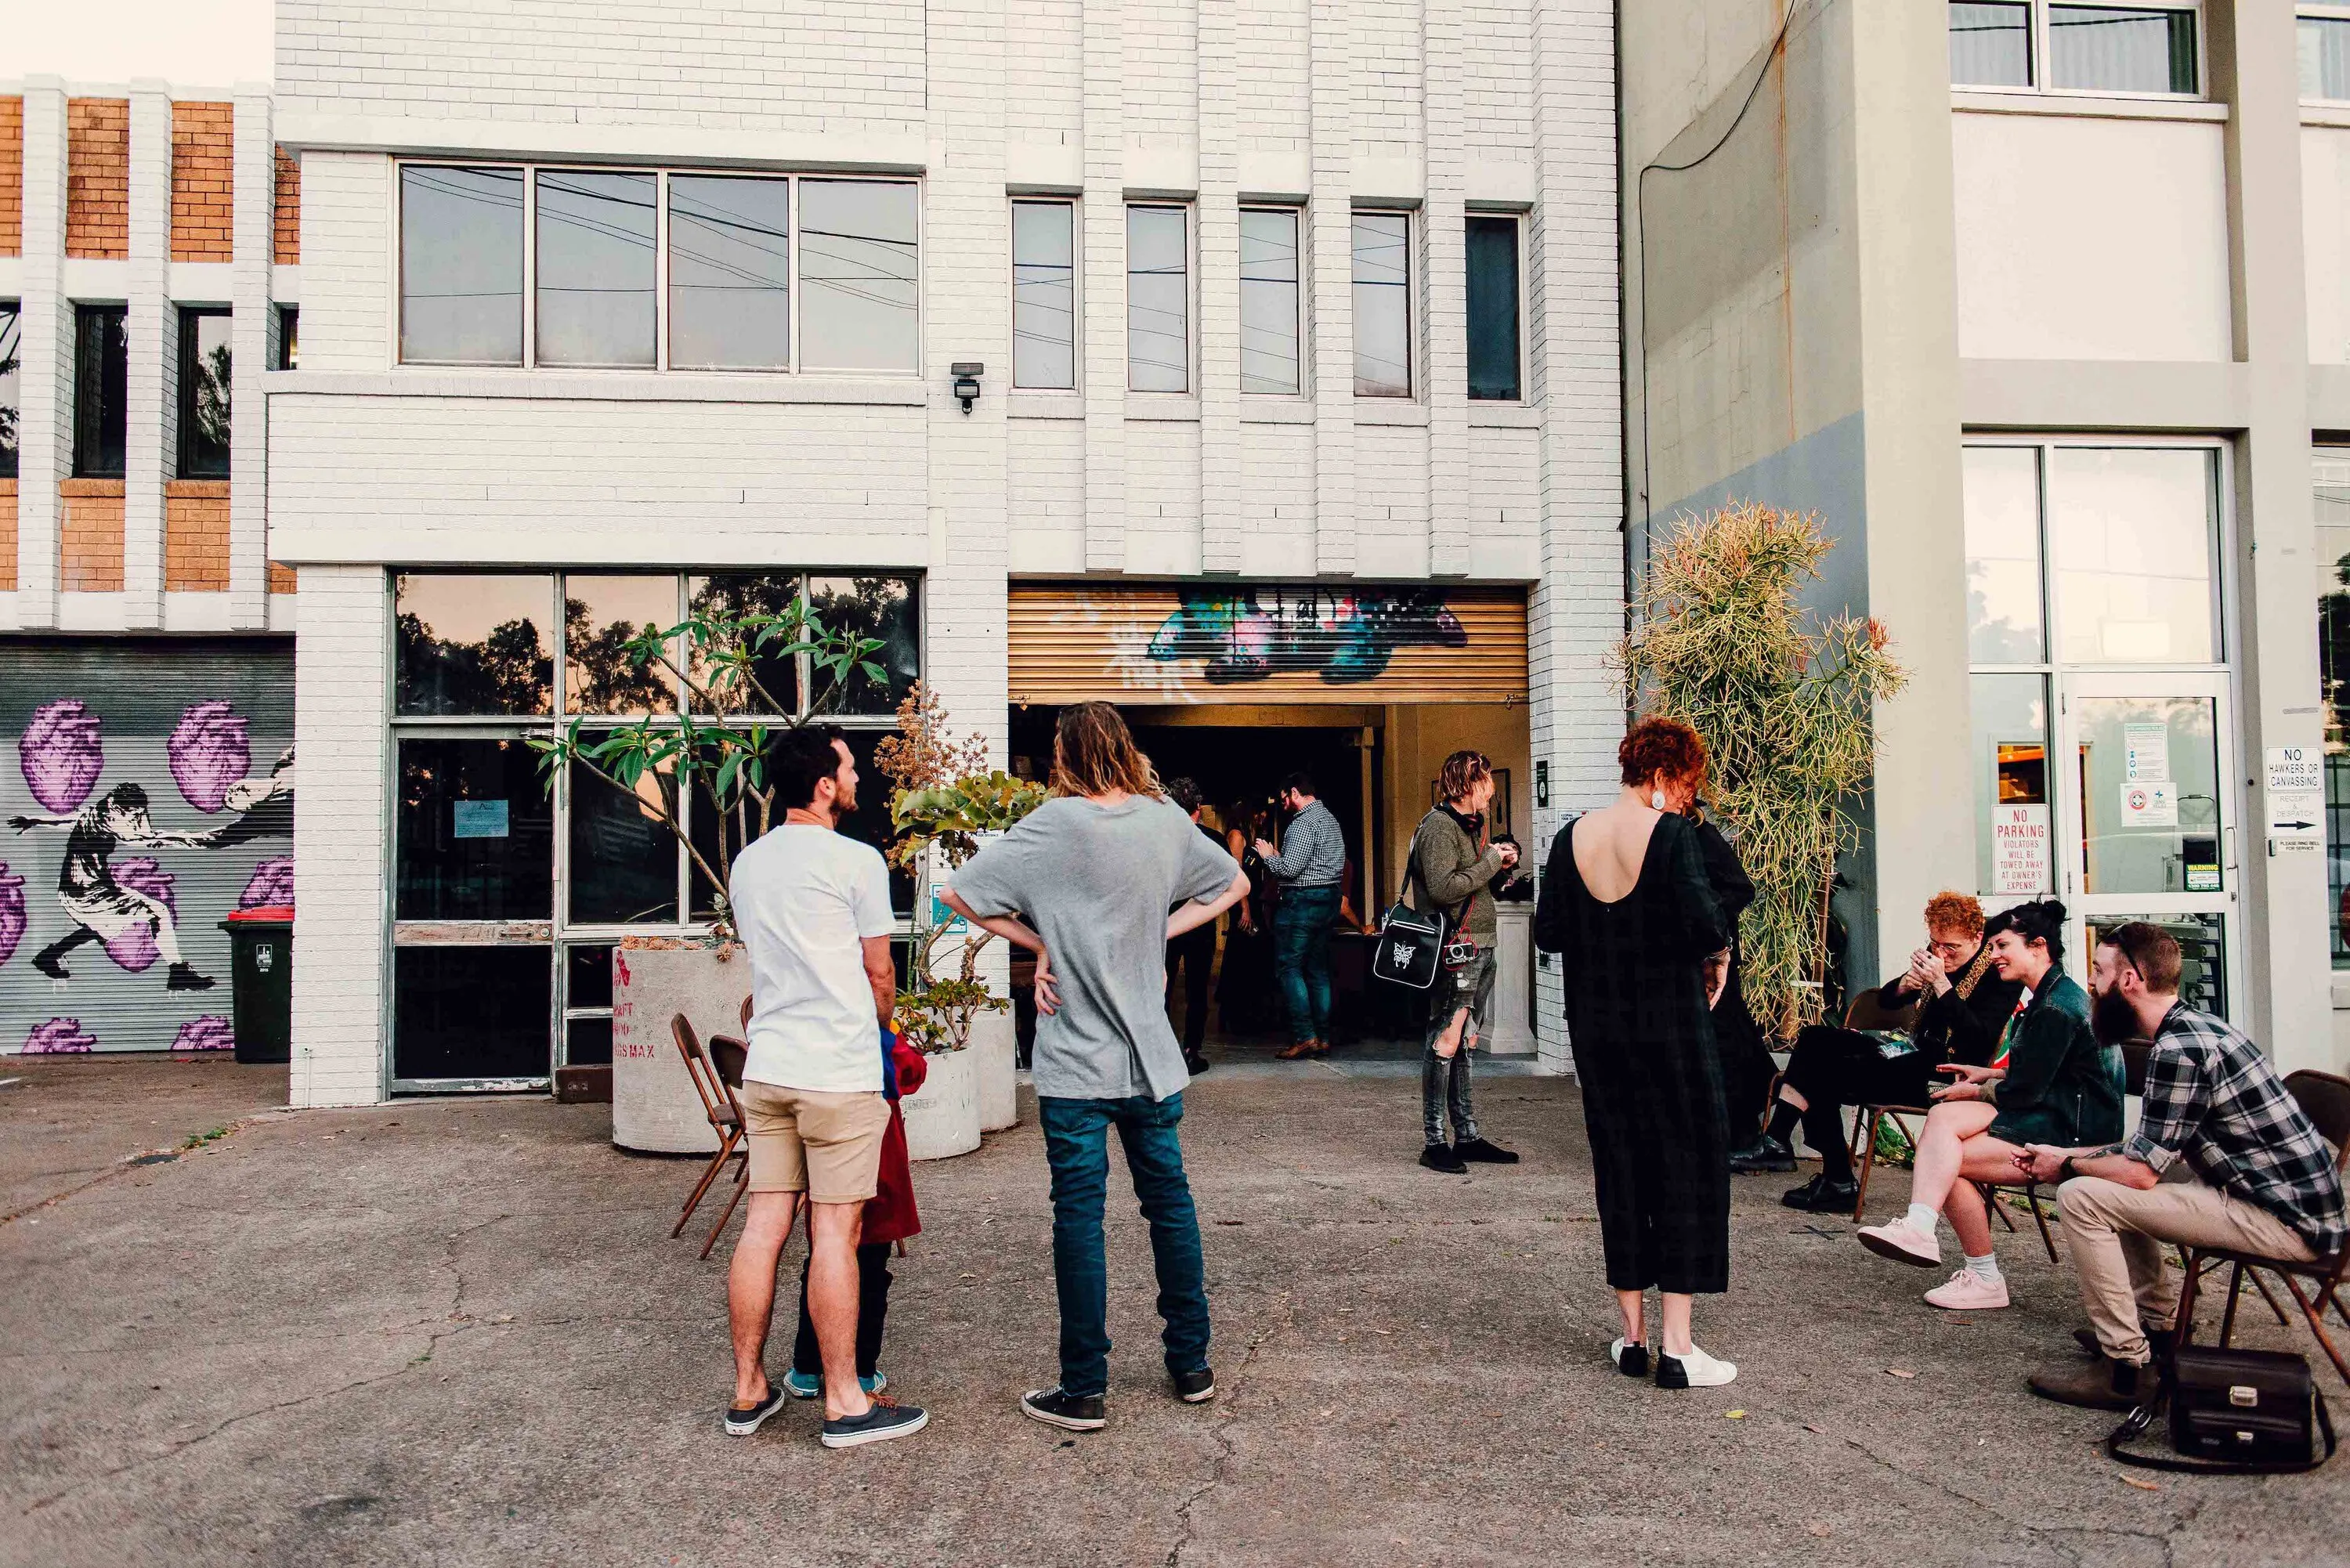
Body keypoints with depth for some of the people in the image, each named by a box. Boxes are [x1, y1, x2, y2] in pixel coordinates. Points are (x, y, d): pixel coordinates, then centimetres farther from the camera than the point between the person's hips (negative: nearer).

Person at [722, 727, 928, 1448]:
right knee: (834, 1233, -1)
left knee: (763, 1226, 10)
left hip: (766, 1068, 6)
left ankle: (748, 1391, 18)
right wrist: (880, 1028, 19)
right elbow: (879, 973, 0)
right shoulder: (856, 861, -9)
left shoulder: (746, 864, 11)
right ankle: (845, 1402, 7)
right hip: (839, 1072, -6)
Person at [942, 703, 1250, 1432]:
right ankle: (1191, 1365, 26)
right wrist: (1160, 931, 9)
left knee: (1078, 1217, 3)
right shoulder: (1167, 822, 1)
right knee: (1169, 1201, 15)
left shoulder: (1054, 826, -12)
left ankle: (1083, 1389, 10)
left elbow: (961, 895, -11)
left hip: (1075, 1064, -4)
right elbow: (1233, 885, 17)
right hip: (1153, 1057, 4)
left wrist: (1040, 943, -2)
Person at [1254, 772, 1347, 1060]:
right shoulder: (1330, 818, 17)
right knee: (1318, 969, 12)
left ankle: (1305, 1036, -10)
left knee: (1288, 967, -5)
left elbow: (1289, 869, -22)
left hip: (1302, 901, -10)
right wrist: (1280, 856, 18)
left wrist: (1269, 856, -1)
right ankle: (1323, 1036, 12)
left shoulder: (1304, 823, -15)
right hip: (1329, 898, 10)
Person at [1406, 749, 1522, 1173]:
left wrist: (1500, 865, 7)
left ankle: (1467, 1136, 18)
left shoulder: (1469, 825, 18)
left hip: (1479, 949, 10)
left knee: (1462, 1044, 13)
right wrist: (1490, 860, -14)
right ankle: (1434, 1142, -2)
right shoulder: (1439, 825, -12)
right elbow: (1443, 888, -23)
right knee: (1444, 1043, -7)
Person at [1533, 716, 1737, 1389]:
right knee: (1687, 1166, 5)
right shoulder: (1670, 834, -14)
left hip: (1596, 1026, 5)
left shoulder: (1572, 838, 1)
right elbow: (1707, 927, -20)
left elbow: (1548, 931, 2)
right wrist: (1715, 935, 2)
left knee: (1618, 1166, 13)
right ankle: (1677, 1347, 6)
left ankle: (1632, 1337, 20)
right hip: (1670, 1025, -5)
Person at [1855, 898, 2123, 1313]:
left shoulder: (2057, 1006, -18)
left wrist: (1976, 1092, -1)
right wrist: (1986, 1075, 11)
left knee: (1947, 1160, -18)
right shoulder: (2050, 996, 16)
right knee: (1943, 1116, -13)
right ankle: (1918, 1229, -23)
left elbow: (2024, 1090, -18)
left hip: (2076, 1131, -10)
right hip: (2056, 1115, 10)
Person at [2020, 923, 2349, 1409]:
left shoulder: (2179, 1048, -22)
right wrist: (2067, 1154, 13)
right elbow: (2150, 1151, 16)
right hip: (2295, 1202, 11)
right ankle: (2158, 1321, 25)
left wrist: (2066, 1167, -3)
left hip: (2287, 1222, -11)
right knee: (2114, 1179, 23)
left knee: (2082, 1197, -18)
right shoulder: (2192, 1028, 10)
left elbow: (2141, 1170, -21)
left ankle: (2124, 1368, -11)